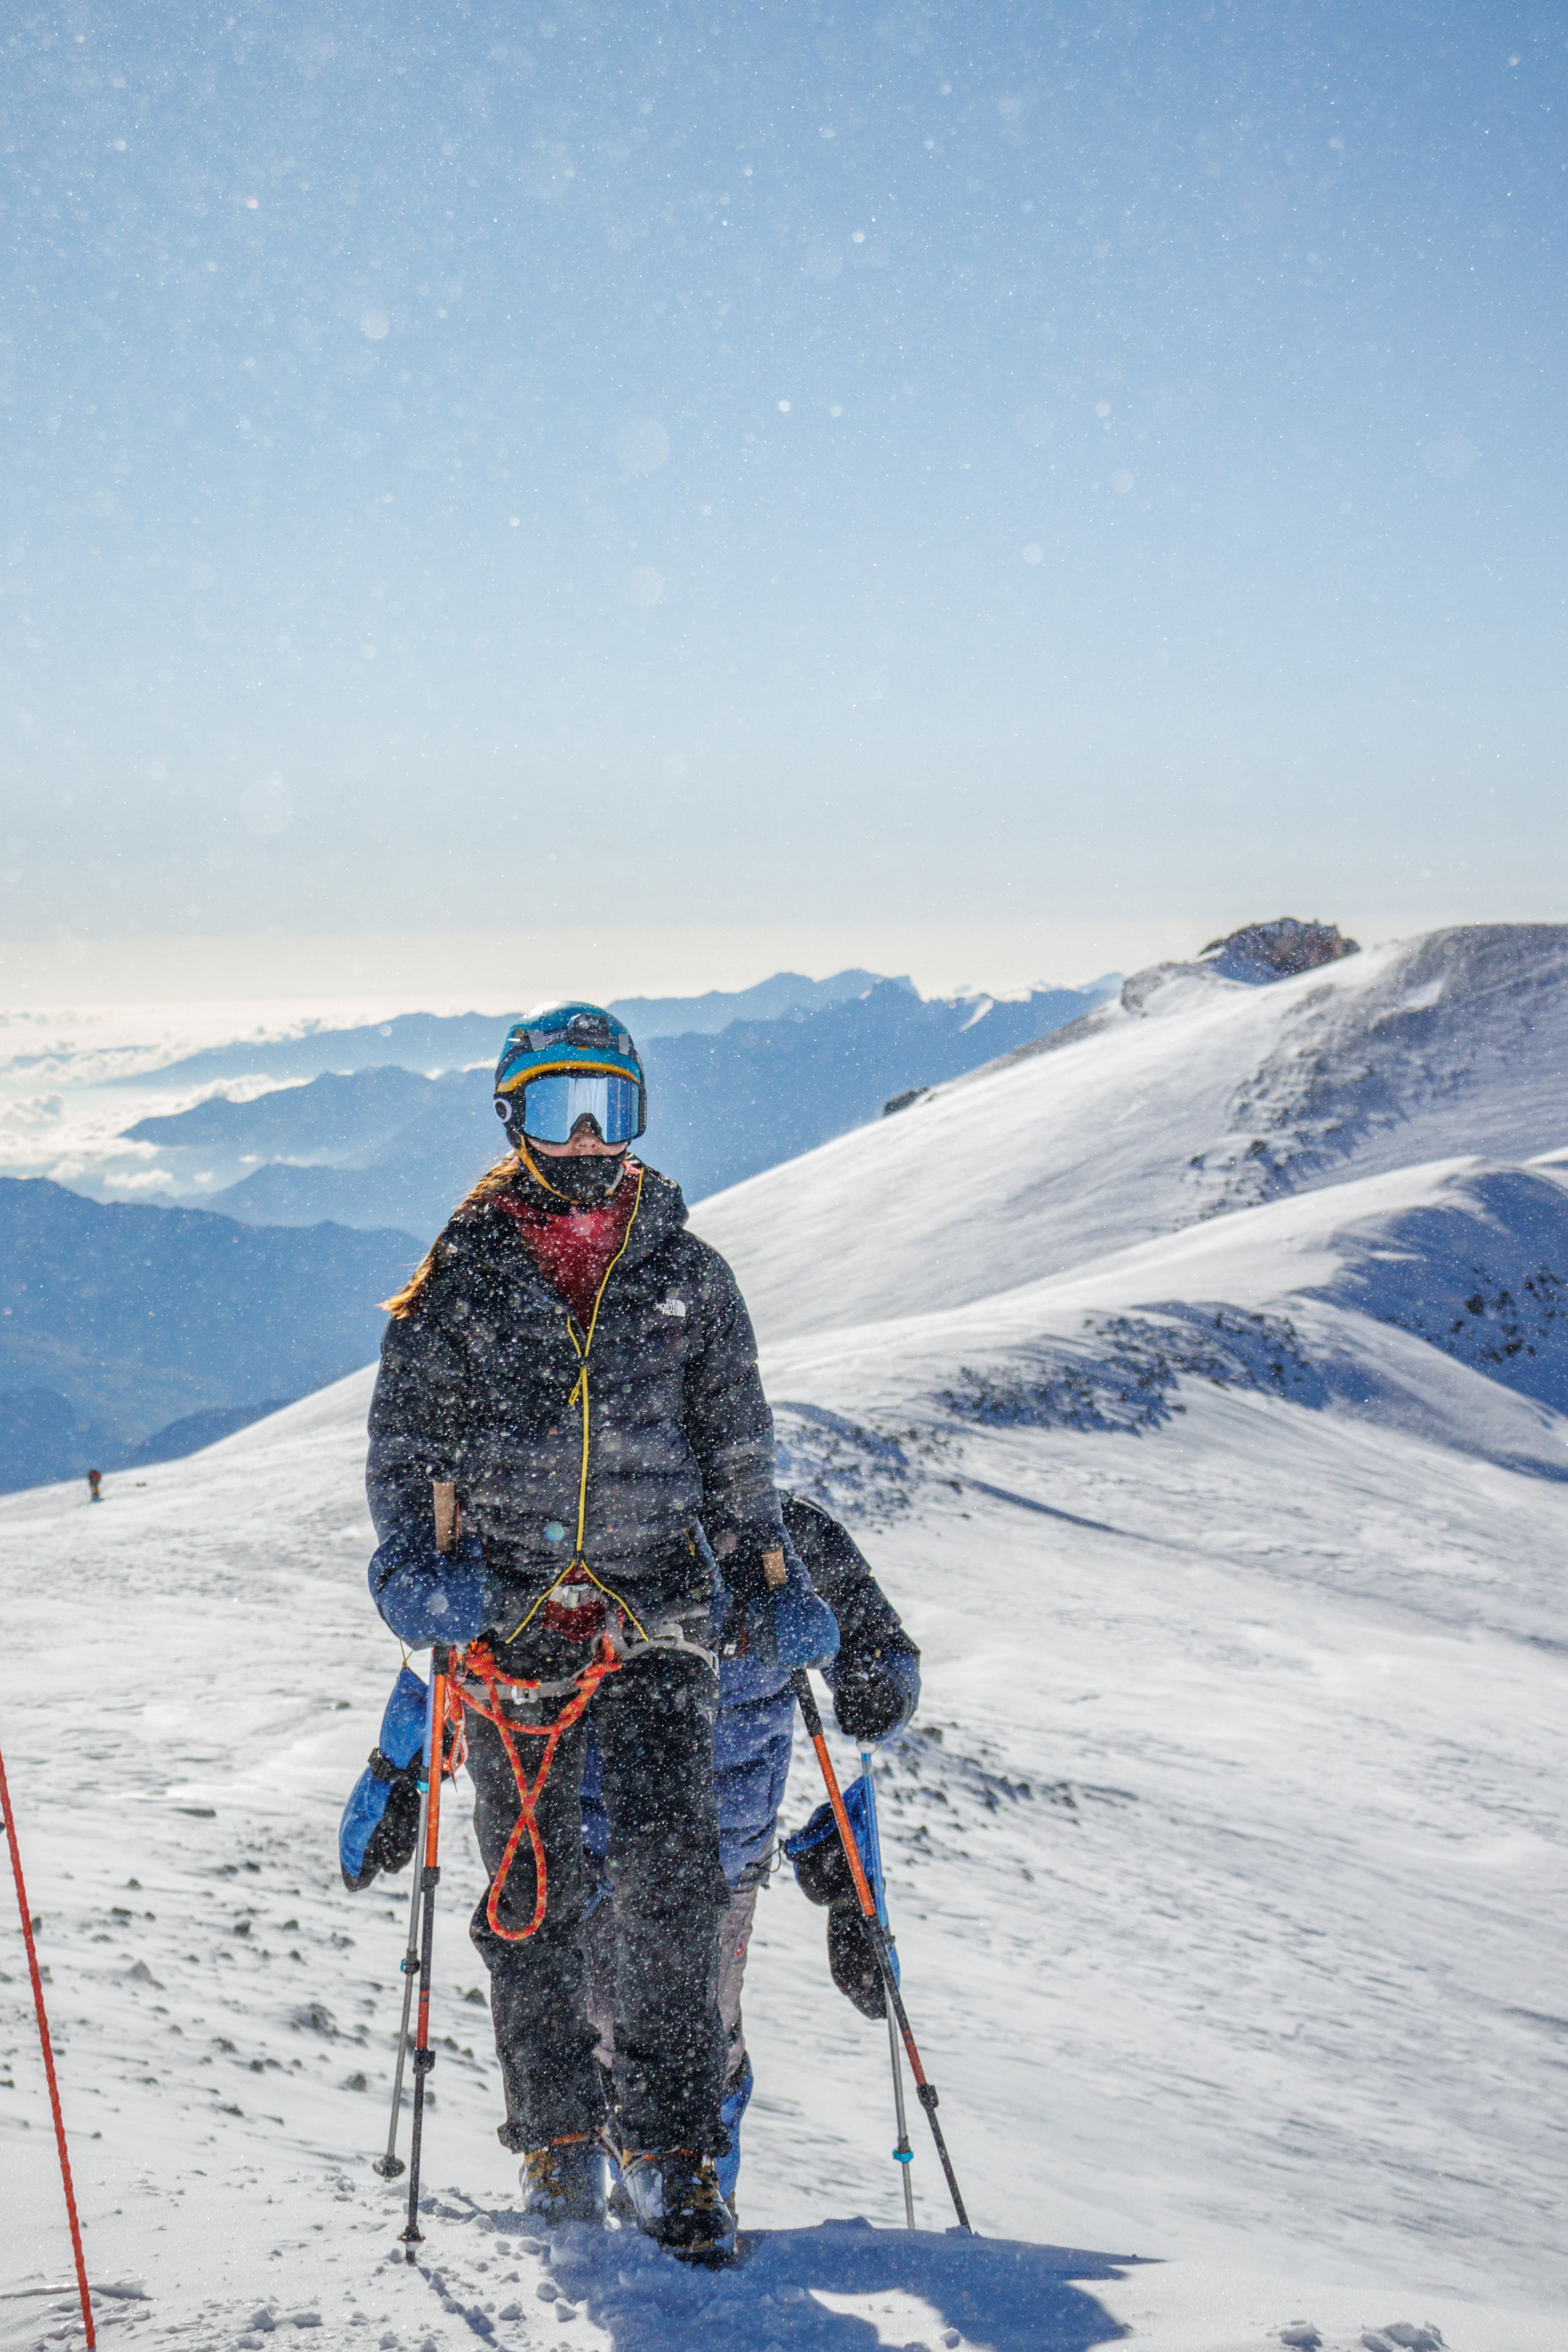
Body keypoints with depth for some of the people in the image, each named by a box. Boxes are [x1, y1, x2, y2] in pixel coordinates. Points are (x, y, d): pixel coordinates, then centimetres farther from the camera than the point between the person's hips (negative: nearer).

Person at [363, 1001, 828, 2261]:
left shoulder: (687, 1273, 8)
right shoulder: (463, 1275, 4)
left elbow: (737, 1439, 16)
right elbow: (407, 1437, 7)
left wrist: (765, 1567, 10)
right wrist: (417, 1559, -7)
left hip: (658, 1606, 0)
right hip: (515, 1611, 0)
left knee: (675, 1873, -11)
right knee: (533, 1886, 5)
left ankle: (671, 2144, -3)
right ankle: (558, 2132, 21)